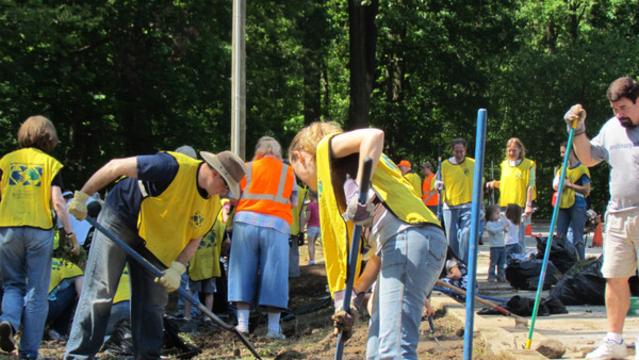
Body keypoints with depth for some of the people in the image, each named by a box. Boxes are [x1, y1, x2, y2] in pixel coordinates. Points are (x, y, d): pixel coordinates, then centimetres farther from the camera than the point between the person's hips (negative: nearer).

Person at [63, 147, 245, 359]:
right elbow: (116, 166, -25)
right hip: (120, 219, -7)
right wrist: (82, 197, -23)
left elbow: (194, 240, 3)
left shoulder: (212, 205, -6)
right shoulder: (174, 167, -29)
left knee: (154, 300, 4)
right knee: (100, 292, -10)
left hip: (154, 242, 7)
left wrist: (177, 268, -17)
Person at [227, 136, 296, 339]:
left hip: (247, 221, 0)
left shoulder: (248, 168, 10)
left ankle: (242, 322, 1)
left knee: (243, 270, 6)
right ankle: (274, 328, -3)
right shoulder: (288, 171, 13)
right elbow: (294, 202, 16)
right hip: (277, 224, 0)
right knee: (274, 274, 0)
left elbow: (235, 196, 8)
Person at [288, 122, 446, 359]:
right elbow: (380, 249, 28)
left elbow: (374, 135, -11)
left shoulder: (327, 147, 12)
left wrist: (361, 191, -16)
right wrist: (354, 292, 24)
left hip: (408, 238, -10)